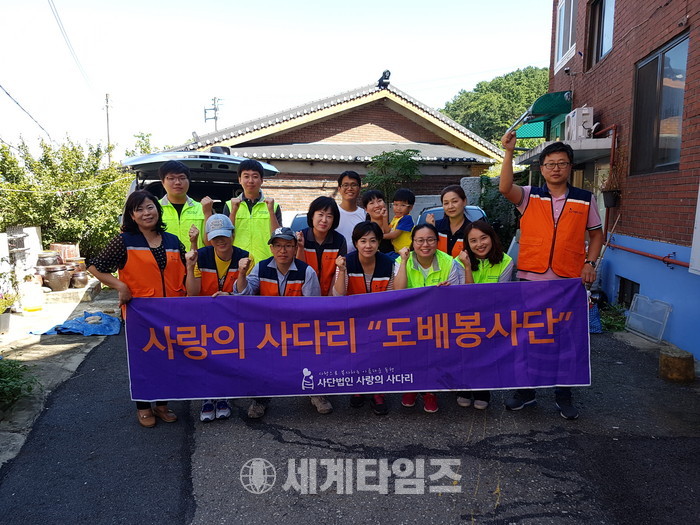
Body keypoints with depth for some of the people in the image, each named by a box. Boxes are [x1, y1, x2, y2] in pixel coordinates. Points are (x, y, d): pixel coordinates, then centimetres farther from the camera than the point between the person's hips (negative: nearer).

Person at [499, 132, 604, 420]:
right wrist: (509, 152, -25)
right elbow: (505, 188, -18)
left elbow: (596, 234, 11)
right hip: (530, 279, 0)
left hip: (569, 282, 0)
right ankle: (525, 391, 27)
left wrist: (590, 262, -3)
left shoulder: (585, 199, 5)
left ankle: (564, 396, 27)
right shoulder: (529, 196, 2)